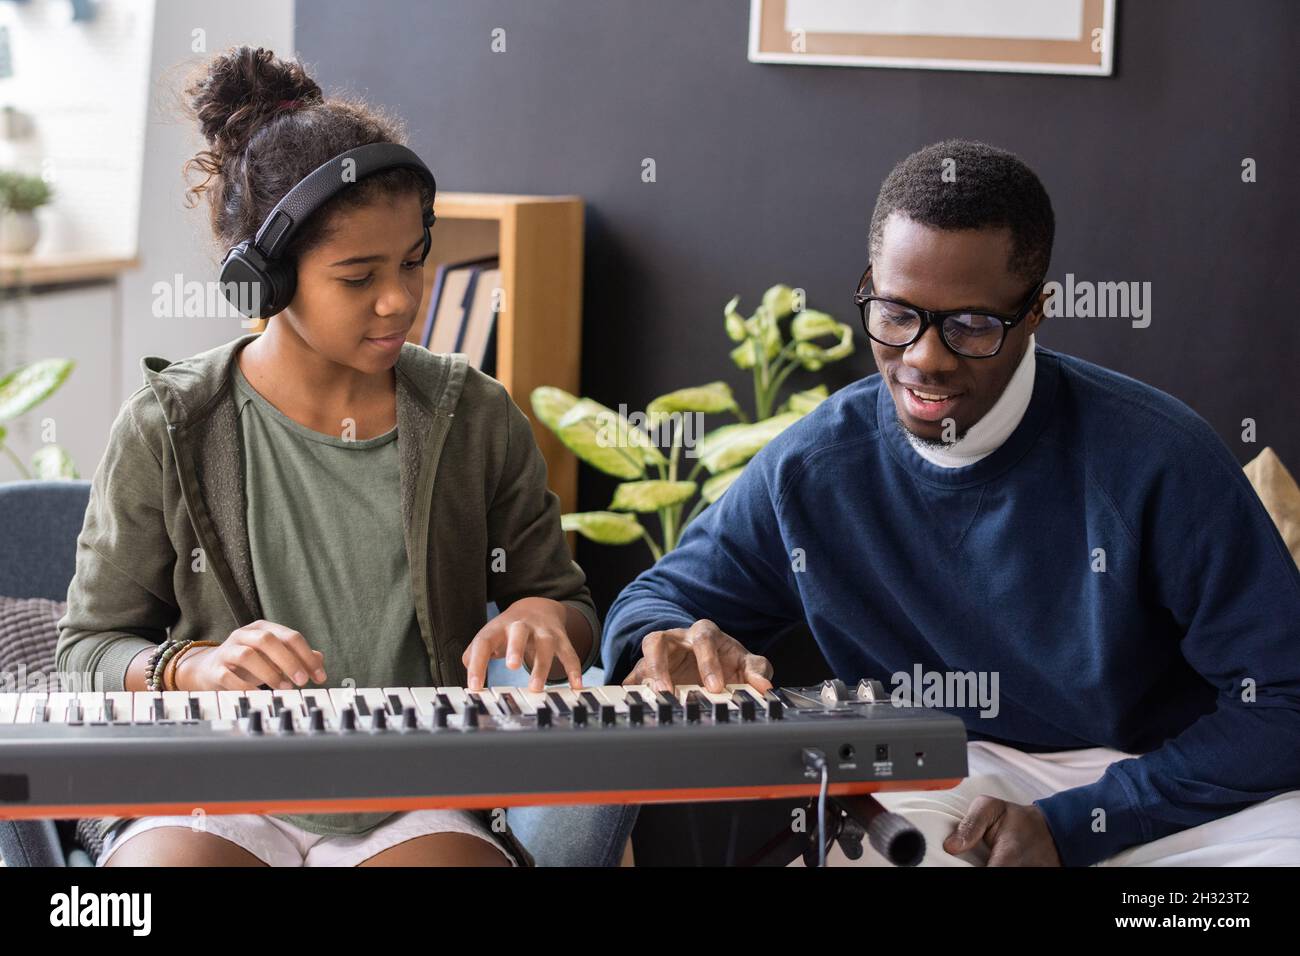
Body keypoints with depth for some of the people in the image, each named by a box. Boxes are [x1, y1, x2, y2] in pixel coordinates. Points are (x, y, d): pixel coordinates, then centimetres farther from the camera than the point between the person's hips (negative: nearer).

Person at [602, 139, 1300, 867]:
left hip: (1165, 790, -1)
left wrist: (1070, 826, -21)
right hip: (928, 790, 2)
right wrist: (673, 647, -15)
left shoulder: (1153, 457, -16)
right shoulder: (811, 470, -6)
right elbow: (659, 596, 11)